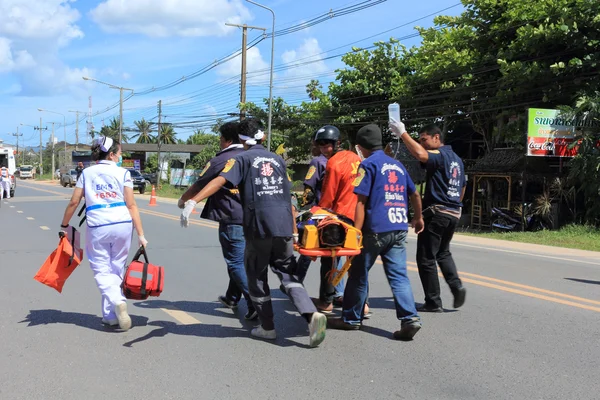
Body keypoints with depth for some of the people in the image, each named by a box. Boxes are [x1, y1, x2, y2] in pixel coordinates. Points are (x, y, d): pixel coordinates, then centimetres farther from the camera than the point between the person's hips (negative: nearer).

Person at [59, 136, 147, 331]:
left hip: (97, 226, 0)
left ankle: (117, 301, -21)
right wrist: (140, 234, -2)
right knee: (116, 269, 13)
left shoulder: (87, 173, 10)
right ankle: (110, 315, 19)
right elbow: (131, 205, -3)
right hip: (122, 225, 0)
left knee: (102, 270, 6)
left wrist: (64, 225, 20)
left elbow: (74, 202, 7)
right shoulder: (123, 173, 4)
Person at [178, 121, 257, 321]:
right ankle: (232, 298, 35)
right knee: (239, 259, 21)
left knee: (236, 262, -2)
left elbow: (198, 186, 1)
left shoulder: (219, 160, -7)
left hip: (232, 219, -7)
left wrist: (183, 200, 17)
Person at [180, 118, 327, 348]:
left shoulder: (242, 159, 1)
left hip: (258, 228, -4)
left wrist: (192, 202, -27)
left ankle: (267, 327, 18)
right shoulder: (277, 159, 17)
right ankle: (311, 314, -11)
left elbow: (220, 180, -18)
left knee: (257, 278, 13)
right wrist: (294, 232, 23)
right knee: (287, 275, 10)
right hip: (284, 228, 4)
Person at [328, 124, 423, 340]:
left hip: (376, 229, -6)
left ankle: (351, 319, 17)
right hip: (399, 229, 6)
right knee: (398, 275, 4)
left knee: (358, 274, 7)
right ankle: (409, 318, -9)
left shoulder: (368, 165, -5)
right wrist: (418, 218, 39)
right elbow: (415, 195, 24)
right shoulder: (397, 165, 15)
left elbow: (361, 202, -11)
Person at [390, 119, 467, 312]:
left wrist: (402, 133, -28)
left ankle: (433, 302, 3)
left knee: (426, 258, 0)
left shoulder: (439, 155, -12)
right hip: (454, 213, 9)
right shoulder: (457, 159, 18)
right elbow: (462, 189, 24)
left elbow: (420, 154, -34)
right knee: (443, 253, 25)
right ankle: (456, 285, 5)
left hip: (436, 212, -9)